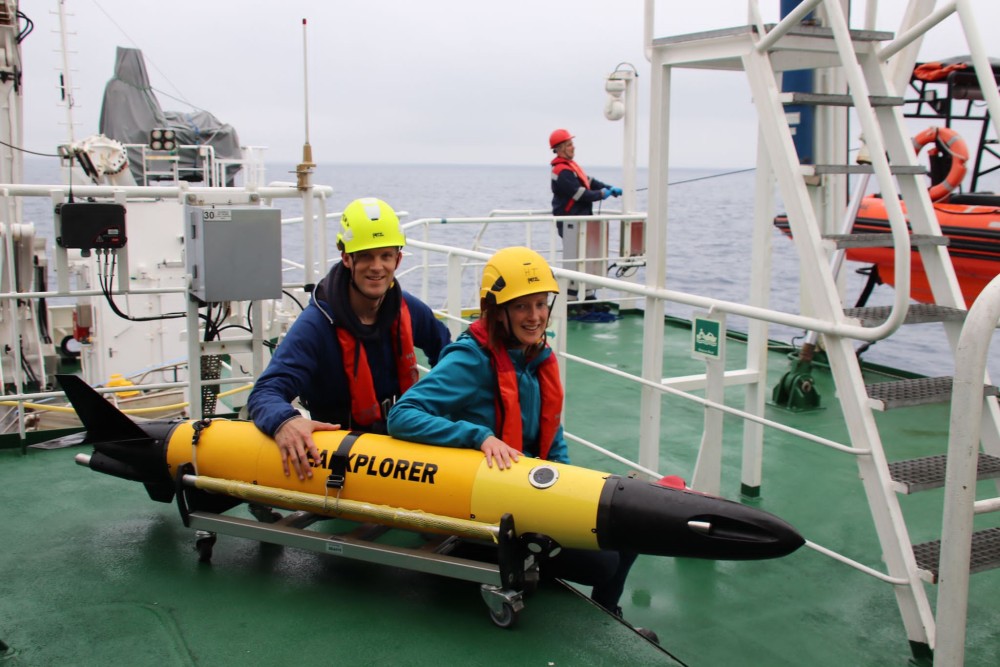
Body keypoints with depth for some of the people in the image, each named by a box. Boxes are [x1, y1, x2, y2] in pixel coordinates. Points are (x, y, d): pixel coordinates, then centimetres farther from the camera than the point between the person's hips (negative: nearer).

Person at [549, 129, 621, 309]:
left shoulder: (570, 165, 14)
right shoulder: (562, 172, -19)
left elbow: (589, 181, 14)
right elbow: (582, 195, -21)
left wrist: (610, 188, 1)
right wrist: (603, 194, -8)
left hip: (580, 220, 11)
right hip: (570, 222, -11)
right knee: (573, 261, -7)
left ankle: (589, 297, 25)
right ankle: (569, 300, 0)